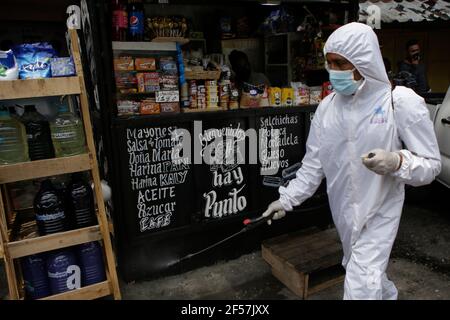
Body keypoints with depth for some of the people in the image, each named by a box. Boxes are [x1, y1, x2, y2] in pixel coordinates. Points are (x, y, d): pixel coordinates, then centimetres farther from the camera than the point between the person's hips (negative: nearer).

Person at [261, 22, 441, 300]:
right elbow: (314, 163, 3)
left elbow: (431, 164, -11)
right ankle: (388, 293, 54)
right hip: (343, 213, 5)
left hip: (379, 213, -4)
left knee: (360, 288, -7)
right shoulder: (327, 107, -1)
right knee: (371, 275, 24)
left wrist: (397, 162, -32)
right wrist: (287, 199, -2)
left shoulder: (401, 102, -15)